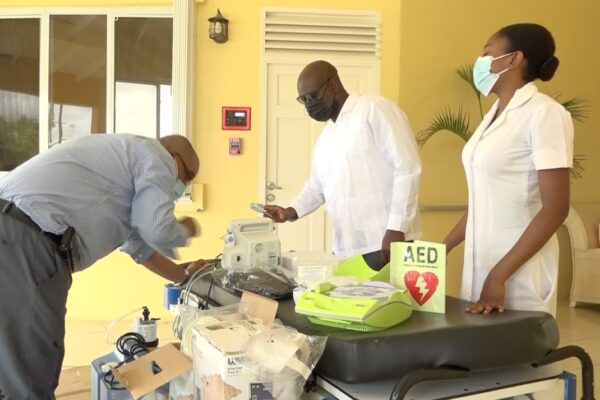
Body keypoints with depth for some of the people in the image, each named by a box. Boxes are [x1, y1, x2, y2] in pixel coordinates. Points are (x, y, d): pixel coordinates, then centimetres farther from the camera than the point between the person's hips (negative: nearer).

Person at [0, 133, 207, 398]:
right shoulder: (157, 157, 2)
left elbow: (139, 243, 38)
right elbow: (158, 231, -10)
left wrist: (184, 276, 44)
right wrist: (185, 231, 13)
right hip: (25, 241, -10)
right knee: (31, 370, -4)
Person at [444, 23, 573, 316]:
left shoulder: (544, 113, -12)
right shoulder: (494, 115, 11)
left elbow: (555, 209, -16)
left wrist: (499, 275, -19)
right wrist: (443, 249, 17)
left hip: (518, 270, -7)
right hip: (480, 260, 7)